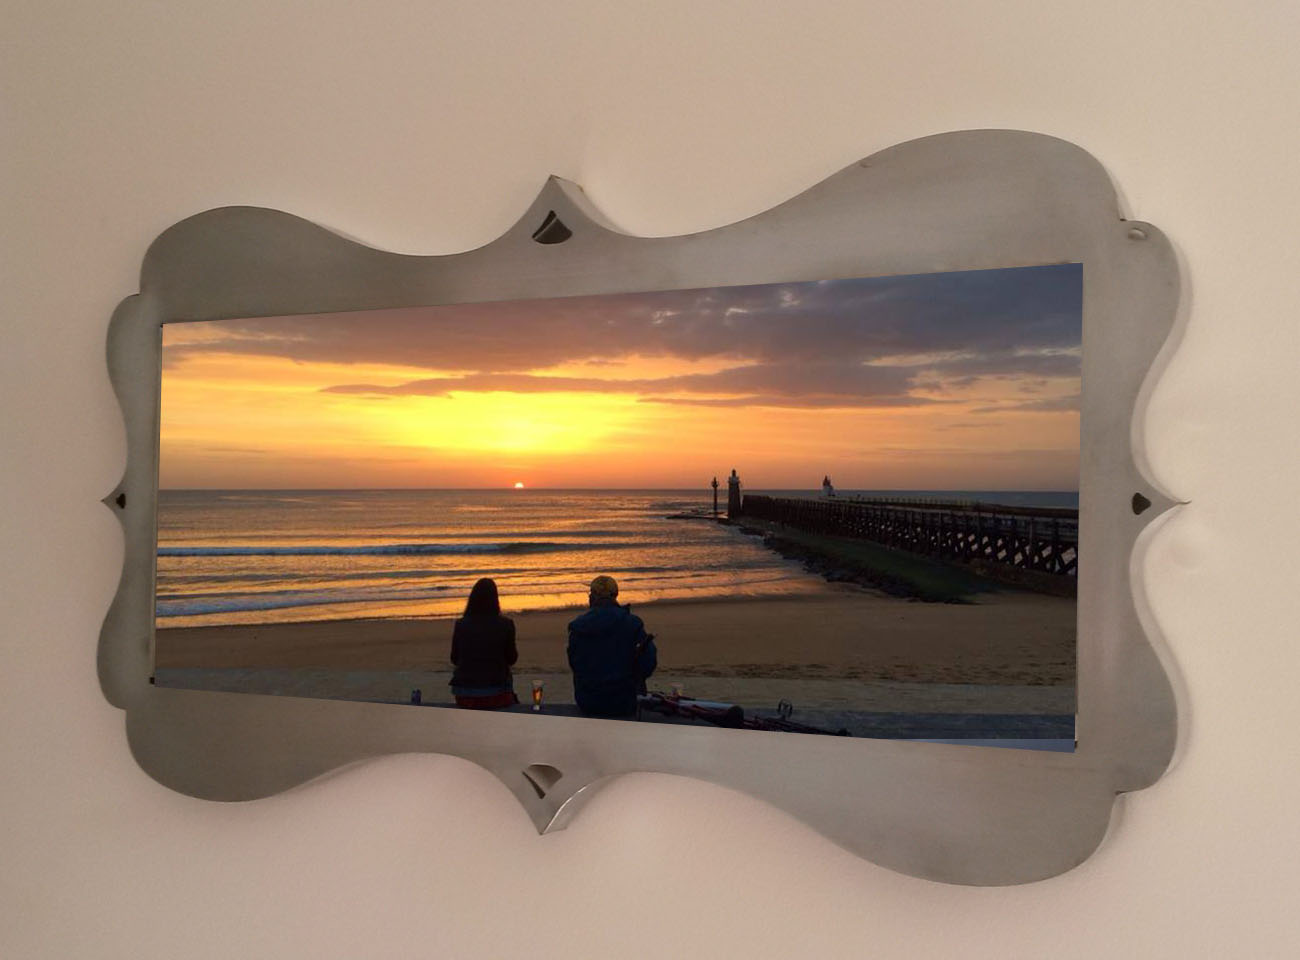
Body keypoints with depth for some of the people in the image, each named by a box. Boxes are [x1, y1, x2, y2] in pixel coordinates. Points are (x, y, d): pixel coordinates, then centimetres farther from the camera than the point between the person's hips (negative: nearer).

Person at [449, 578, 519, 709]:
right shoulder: (506, 625, -10)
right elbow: (511, 659, 1)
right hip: (496, 697, -2)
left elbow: (454, 660, 6)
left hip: (465, 698, 2)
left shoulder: (460, 625, -6)